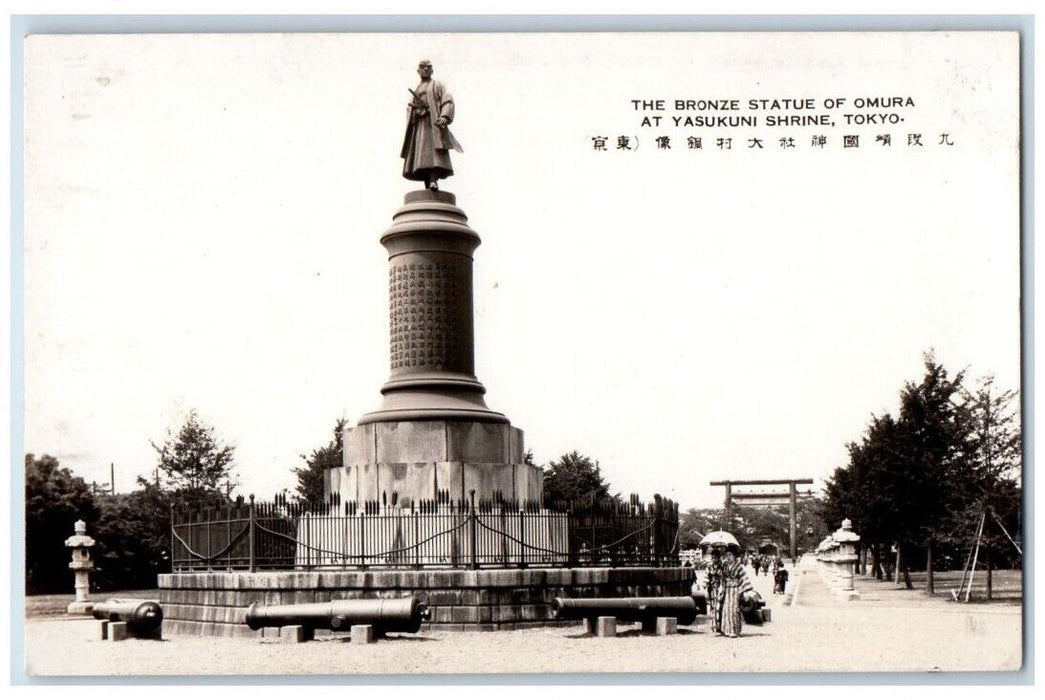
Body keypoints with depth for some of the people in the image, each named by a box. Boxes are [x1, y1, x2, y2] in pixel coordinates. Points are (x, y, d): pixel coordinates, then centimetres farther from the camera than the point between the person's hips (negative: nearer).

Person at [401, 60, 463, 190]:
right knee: (422, 155, -7)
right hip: (418, 125, 5)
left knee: (434, 151, -22)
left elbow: (448, 102, -1)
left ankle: (434, 182, -37)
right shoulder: (415, 91, 29)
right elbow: (409, 109, 20)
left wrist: (444, 117, -20)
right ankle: (427, 188, -14)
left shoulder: (437, 85, 13)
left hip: (434, 121, -5)